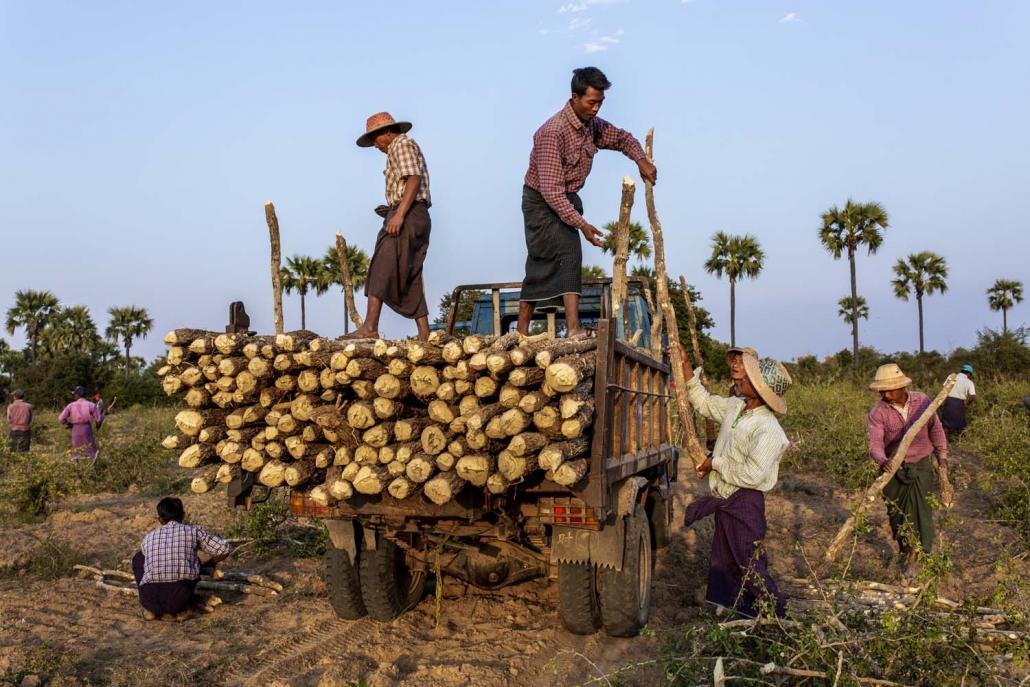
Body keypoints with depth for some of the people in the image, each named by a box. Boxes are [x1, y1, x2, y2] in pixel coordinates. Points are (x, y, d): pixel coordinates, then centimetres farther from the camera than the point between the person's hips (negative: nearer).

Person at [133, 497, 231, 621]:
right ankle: (183, 609, 17)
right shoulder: (194, 531, 11)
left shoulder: (148, 538, 20)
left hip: (150, 599, 2)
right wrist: (210, 563, 35)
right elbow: (225, 548, 12)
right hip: (179, 599, -2)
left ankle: (150, 609, 21)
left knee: (139, 558, 29)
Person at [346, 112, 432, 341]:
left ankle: (370, 327, -25)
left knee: (381, 268, -17)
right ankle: (424, 336, 4)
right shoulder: (402, 148, 29)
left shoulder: (402, 145, -2)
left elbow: (414, 179, -16)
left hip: (407, 215, -10)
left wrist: (399, 214, -25)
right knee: (410, 279, 7)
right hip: (416, 218, 10)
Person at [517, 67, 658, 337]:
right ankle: (573, 329, -28)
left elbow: (622, 138, 19)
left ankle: (522, 332, 15)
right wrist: (581, 224, -34)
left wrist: (641, 160, -3)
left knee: (541, 265, 9)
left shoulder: (592, 125, -1)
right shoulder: (553, 132, -27)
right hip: (541, 202, -8)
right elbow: (551, 190, -31)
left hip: (568, 199, 8)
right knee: (569, 252, -22)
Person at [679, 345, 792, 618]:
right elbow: (705, 402, 21)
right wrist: (685, 369, 15)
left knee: (751, 568, -3)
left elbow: (752, 475, -29)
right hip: (725, 501, 9)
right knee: (723, 566, 18)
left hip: (746, 504, -9)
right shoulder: (735, 406, 3)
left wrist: (716, 463, -17)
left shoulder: (768, 430, -24)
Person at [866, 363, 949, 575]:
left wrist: (942, 456, 11)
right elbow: (875, 442, -28)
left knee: (918, 507, -15)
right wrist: (881, 460, -49)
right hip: (893, 468, 0)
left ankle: (914, 553, -7)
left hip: (921, 464, 0)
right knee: (896, 512, 11)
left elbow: (936, 429, 8)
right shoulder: (878, 413, -17)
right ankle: (903, 548, 34)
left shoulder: (922, 401, -8)